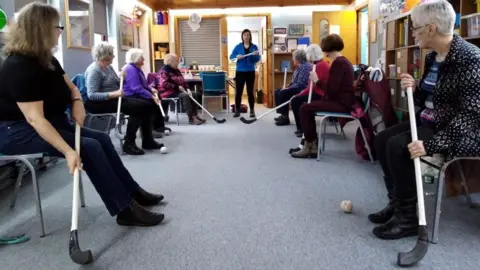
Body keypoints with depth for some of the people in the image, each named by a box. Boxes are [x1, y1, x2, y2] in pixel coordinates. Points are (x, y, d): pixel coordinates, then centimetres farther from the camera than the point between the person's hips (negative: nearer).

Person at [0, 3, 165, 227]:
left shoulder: (47, 60, 6)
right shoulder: (19, 67, -24)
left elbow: (71, 87, 17)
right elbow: (35, 119, -31)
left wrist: (77, 102, -8)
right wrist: (68, 151, -39)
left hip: (51, 123, 10)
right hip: (18, 132, -10)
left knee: (101, 138, 0)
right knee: (89, 148, -23)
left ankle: (133, 192, 7)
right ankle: (125, 210, -19)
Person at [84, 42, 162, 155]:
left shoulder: (108, 67, 15)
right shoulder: (94, 70, -14)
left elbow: (117, 84, 14)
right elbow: (91, 95, -23)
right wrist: (114, 94, -29)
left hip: (114, 98, 9)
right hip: (101, 103, -9)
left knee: (147, 105, -4)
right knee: (138, 107, -26)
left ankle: (147, 140, -2)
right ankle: (129, 143, -21)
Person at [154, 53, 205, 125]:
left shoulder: (176, 70, 14)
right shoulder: (164, 71, -12)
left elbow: (182, 81, 16)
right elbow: (164, 84, -24)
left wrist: (187, 89, -4)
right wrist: (177, 87, -21)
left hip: (177, 90, 9)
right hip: (168, 92, -9)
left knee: (194, 94, -5)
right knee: (185, 96, -31)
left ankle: (195, 115, -7)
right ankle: (191, 118, -33)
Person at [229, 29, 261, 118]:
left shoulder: (254, 47, 3)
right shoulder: (238, 46, 3)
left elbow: (257, 60, -1)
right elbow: (231, 57, 0)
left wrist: (255, 55, -22)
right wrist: (237, 56, -20)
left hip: (250, 72, 0)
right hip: (240, 72, 0)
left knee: (250, 92, 4)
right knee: (238, 92, 1)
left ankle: (252, 111, 10)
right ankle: (237, 111, 9)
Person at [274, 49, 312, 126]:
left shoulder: (305, 66, -18)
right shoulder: (300, 67, 15)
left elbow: (300, 84, -24)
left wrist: (288, 88, -17)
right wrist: (288, 85, 4)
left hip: (302, 89, -11)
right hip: (297, 88, 11)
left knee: (283, 93, -25)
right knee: (277, 92, 7)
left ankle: (285, 118, -18)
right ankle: (283, 115, 4)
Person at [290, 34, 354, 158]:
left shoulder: (338, 63, -16)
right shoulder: (343, 61, 16)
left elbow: (332, 90, -23)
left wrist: (316, 80, -12)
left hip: (341, 103, -10)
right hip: (342, 100, 10)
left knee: (304, 108, -9)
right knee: (308, 107, 14)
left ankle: (309, 146, 2)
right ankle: (312, 145, 12)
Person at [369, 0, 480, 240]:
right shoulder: (433, 57, 7)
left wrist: (431, 144, -33)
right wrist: (414, 89, -8)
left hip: (460, 134, -9)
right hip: (429, 122, 10)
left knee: (397, 146, -25)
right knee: (382, 139, 2)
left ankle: (408, 218, -12)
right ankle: (396, 203, 9)